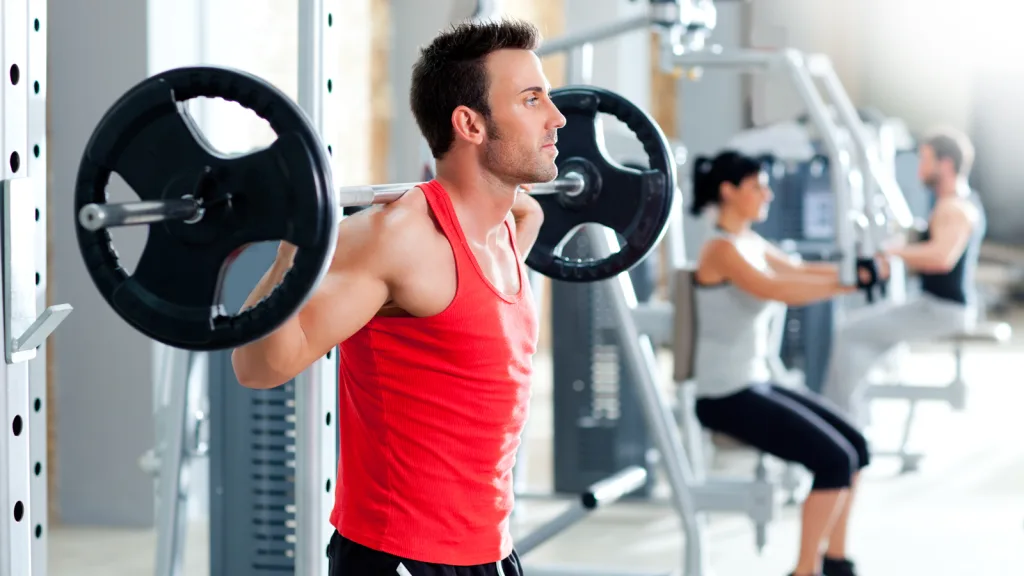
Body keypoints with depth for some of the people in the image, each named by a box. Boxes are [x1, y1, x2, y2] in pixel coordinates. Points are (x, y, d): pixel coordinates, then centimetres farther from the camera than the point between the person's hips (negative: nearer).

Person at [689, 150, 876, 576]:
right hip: (726, 396, -10)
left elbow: (798, 271, 16)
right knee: (834, 459, -16)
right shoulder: (721, 249, -16)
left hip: (756, 384, 10)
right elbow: (781, 290, -29)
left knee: (854, 447, 9)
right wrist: (846, 282, -29)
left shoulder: (751, 244, 12)